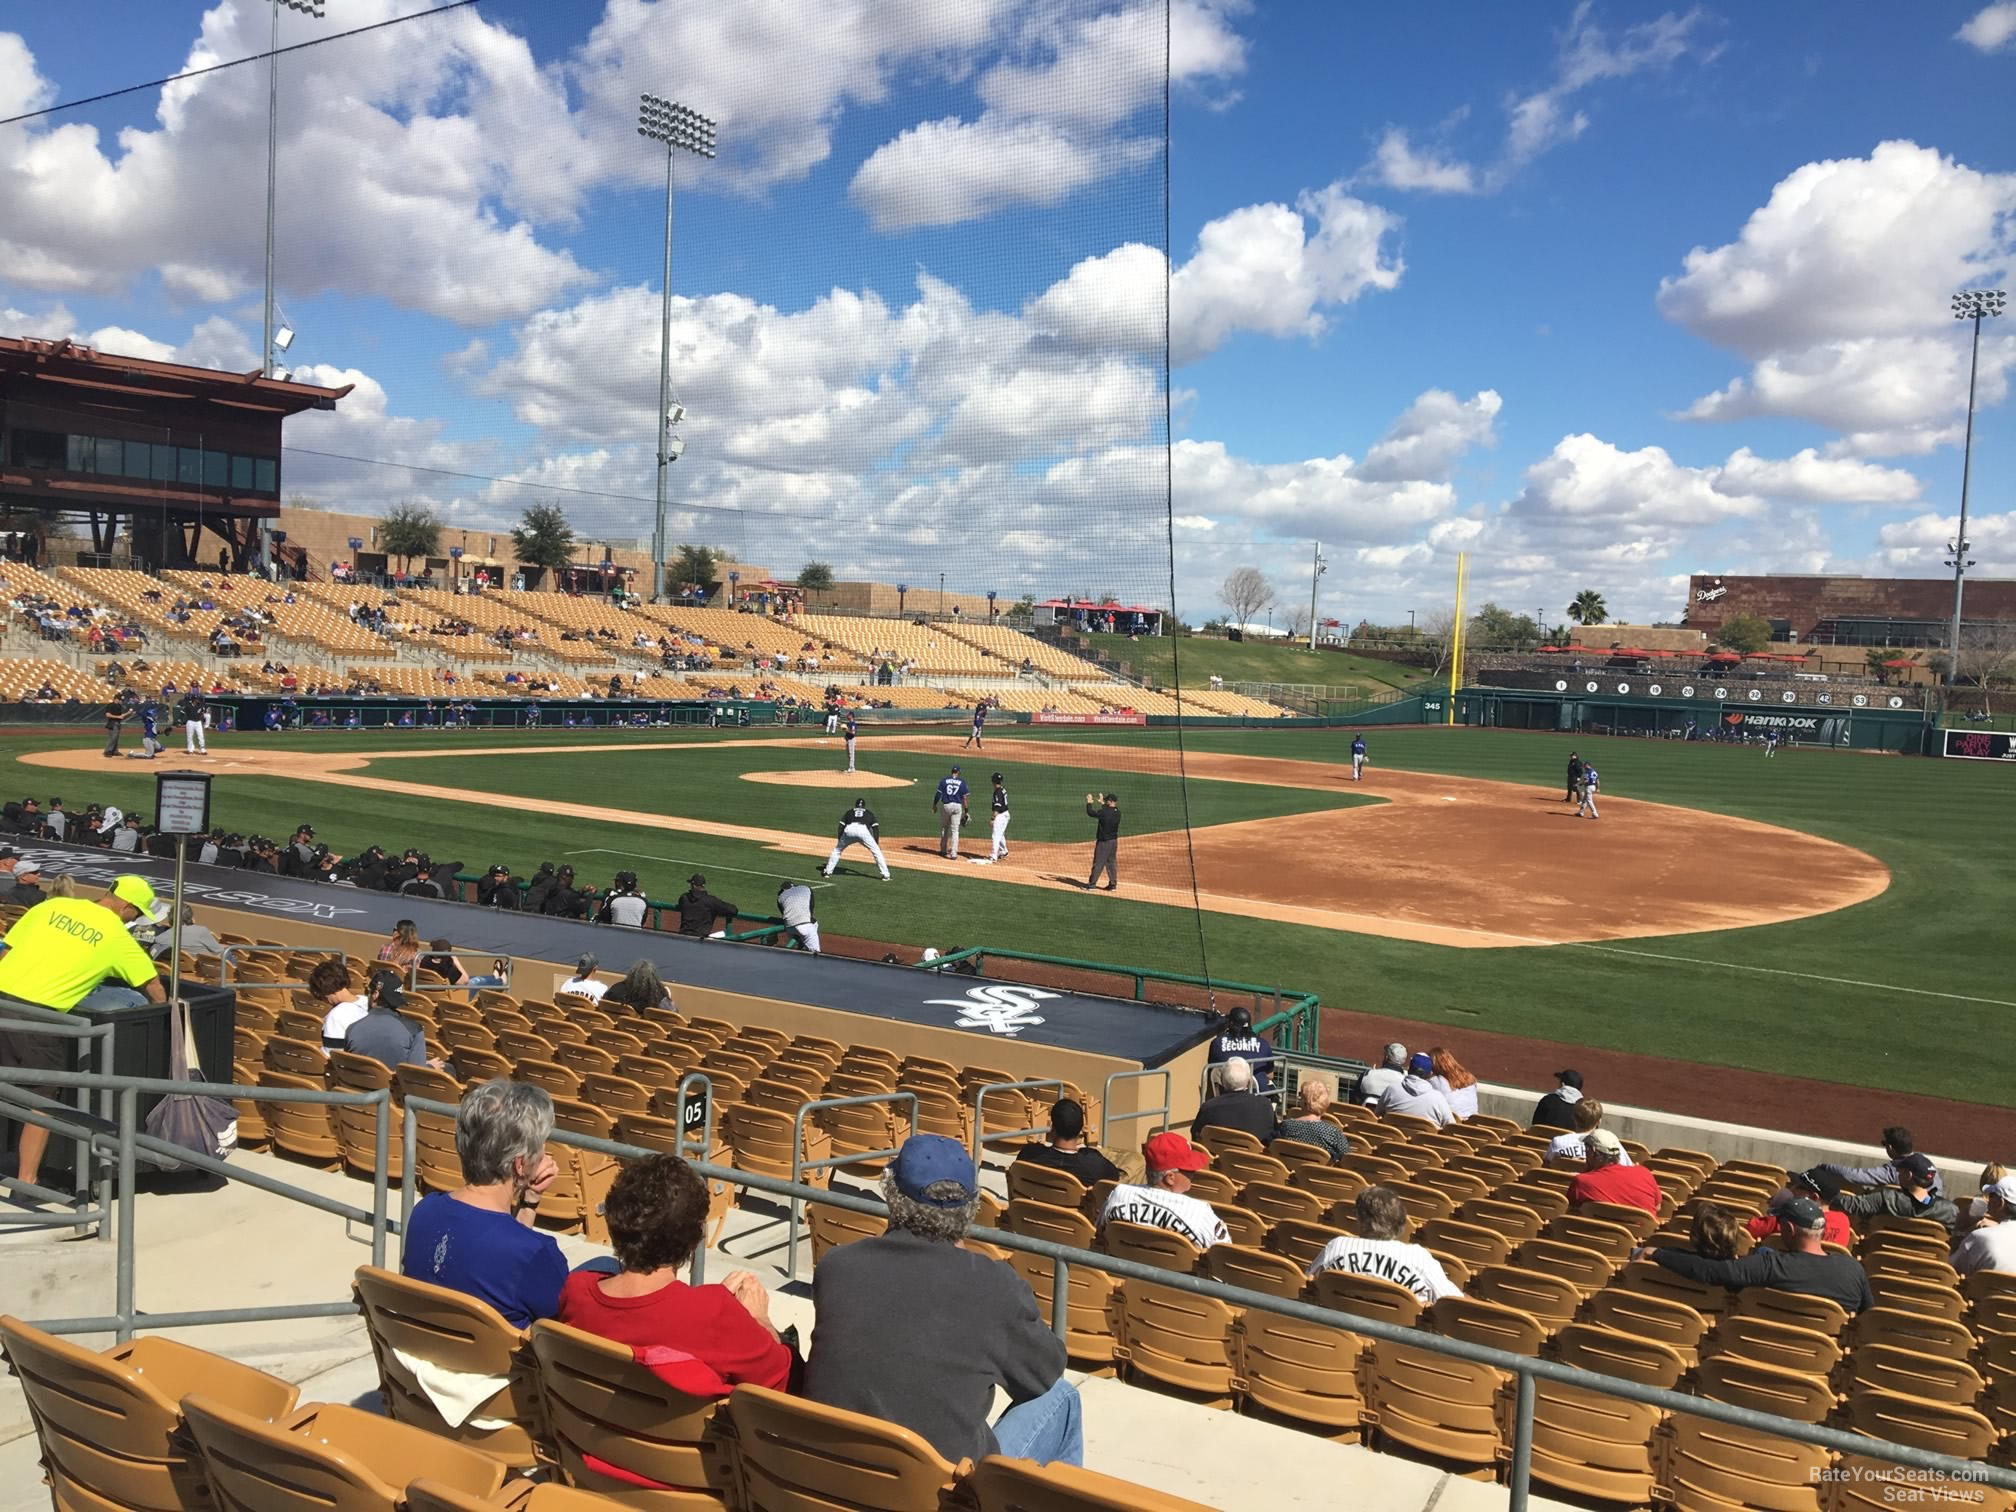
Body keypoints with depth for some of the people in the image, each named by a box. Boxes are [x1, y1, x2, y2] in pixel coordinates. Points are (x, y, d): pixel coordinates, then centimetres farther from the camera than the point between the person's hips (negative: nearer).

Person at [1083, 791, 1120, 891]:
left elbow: (1090, 813, -16)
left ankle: (1091, 885, 3)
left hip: (1104, 842, -7)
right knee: (1112, 863, 12)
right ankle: (1113, 885, 14)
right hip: (1114, 841, 7)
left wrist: (1089, 803, -1)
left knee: (1098, 864, -1)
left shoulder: (1104, 812, -21)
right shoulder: (1117, 812, 3)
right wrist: (1102, 803, 32)